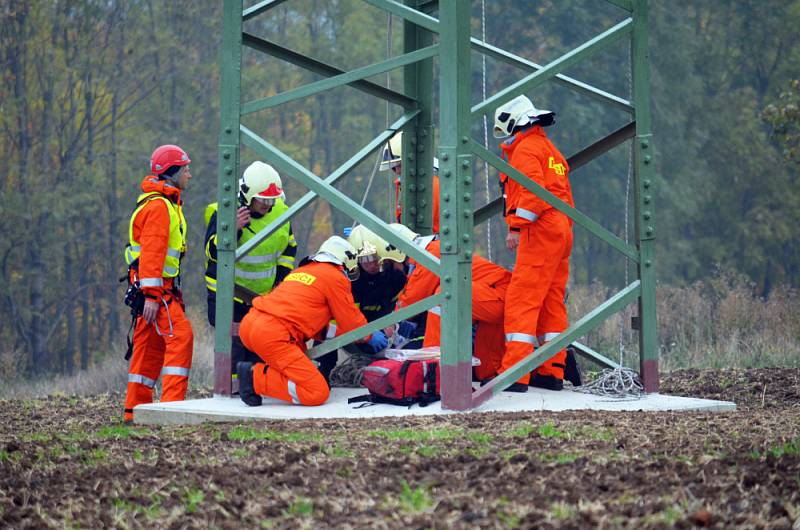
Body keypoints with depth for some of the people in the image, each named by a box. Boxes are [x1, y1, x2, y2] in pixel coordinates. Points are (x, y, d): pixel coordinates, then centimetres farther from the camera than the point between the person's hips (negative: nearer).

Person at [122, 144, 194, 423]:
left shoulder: (166, 204, 21)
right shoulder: (159, 206, -13)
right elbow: (151, 251, -20)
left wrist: (173, 291, 25)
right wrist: (152, 295, -25)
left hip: (160, 286, 10)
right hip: (155, 286, -10)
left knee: (151, 345, 10)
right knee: (180, 336, -16)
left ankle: (135, 409, 13)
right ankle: (172, 403, -21)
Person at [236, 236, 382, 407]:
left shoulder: (301, 270, 28)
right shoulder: (336, 277, 6)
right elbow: (352, 324, 11)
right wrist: (370, 336, 30)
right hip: (272, 335, -9)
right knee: (318, 393, -8)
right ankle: (255, 378, -13)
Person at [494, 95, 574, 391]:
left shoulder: (525, 149, -5)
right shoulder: (550, 150, 25)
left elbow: (533, 190, -19)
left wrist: (517, 227, -21)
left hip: (540, 233, -10)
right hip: (561, 232, 10)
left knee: (522, 302, -12)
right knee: (551, 303, 13)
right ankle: (552, 372, 15)